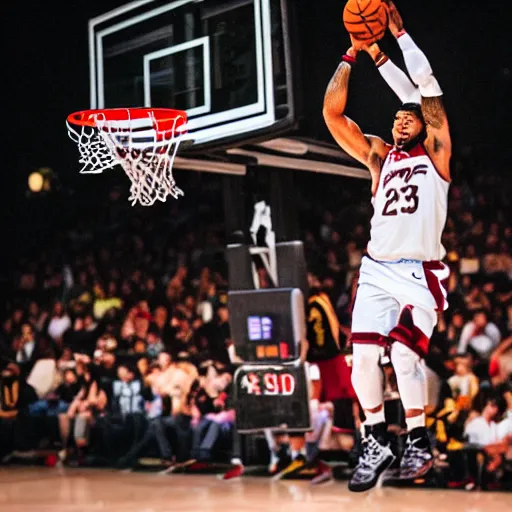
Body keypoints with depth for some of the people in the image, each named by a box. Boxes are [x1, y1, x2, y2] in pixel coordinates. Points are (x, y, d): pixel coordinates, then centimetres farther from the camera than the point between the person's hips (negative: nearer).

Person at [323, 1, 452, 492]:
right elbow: (332, 112, 9)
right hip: (377, 270, 4)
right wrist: (354, 53, 7)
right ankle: (376, 443, 9)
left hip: (421, 273, -4)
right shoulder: (379, 155, 17)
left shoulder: (435, 150, 9)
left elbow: (425, 84, 0)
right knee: (363, 355, -10)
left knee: (404, 350, -19)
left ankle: (419, 442, 2)